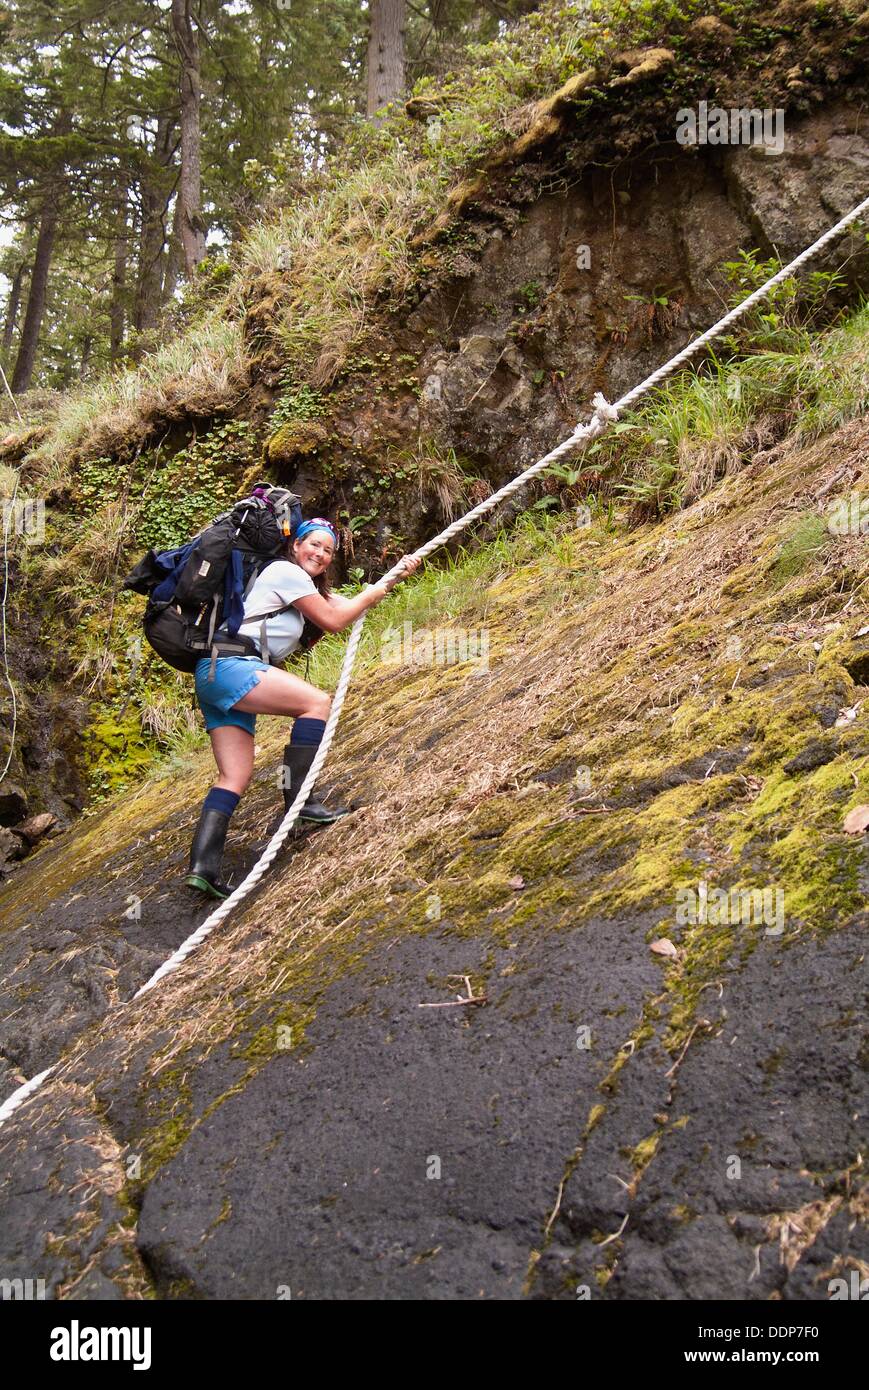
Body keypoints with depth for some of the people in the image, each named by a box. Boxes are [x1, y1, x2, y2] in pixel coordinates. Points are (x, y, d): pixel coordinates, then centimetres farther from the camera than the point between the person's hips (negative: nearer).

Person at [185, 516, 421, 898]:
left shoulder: (306, 584, 29)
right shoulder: (286, 571, -2)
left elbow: (344, 605, 29)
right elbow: (333, 621, -2)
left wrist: (395, 576, 26)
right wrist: (373, 594, 12)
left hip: (216, 678, 10)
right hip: (228, 666, -10)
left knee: (235, 776, 0)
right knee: (318, 702, -16)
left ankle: (202, 864, -10)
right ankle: (297, 799, -14)